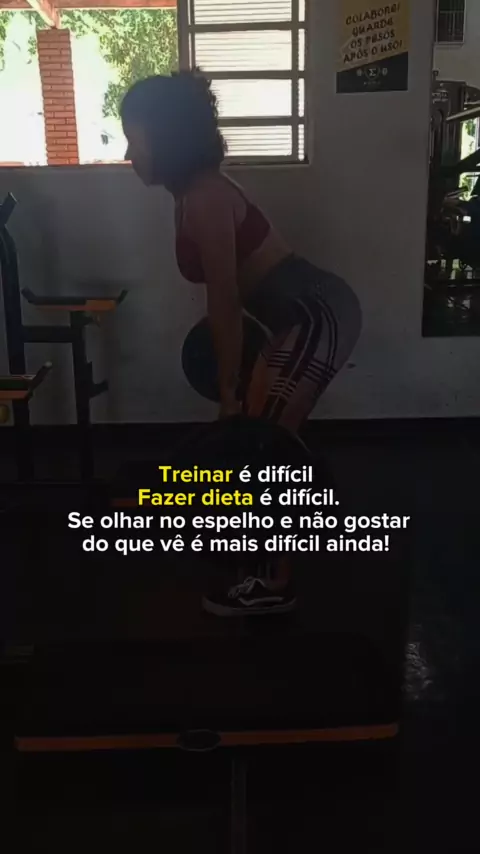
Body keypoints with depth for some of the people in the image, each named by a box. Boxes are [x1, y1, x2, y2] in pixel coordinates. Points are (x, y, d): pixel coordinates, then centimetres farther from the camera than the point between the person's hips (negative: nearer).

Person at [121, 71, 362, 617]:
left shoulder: (204, 201, -19)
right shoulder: (192, 192, 10)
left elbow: (226, 304, -19)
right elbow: (229, 296, 18)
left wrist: (229, 394, -14)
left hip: (319, 319, -10)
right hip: (308, 315, 10)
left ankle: (275, 587, 12)